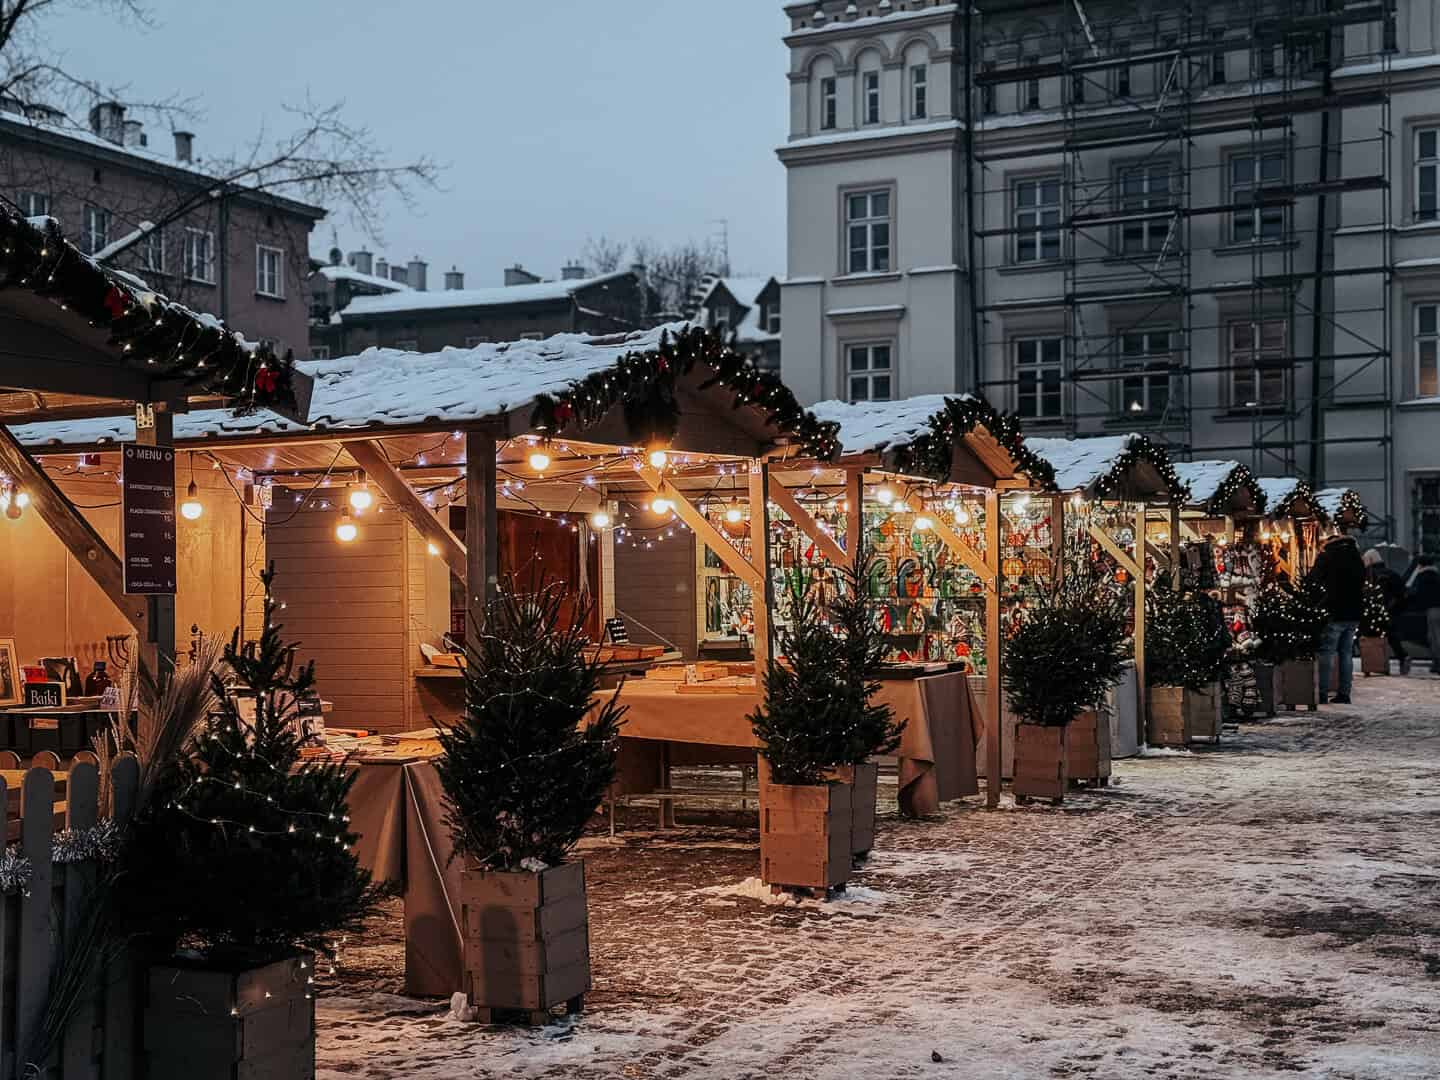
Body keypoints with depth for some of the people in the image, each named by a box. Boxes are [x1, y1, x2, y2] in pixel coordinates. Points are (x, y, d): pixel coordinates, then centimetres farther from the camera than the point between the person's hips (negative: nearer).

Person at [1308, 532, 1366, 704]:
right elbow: (1362, 583, 18)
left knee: (1326, 654, -2)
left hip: (1335, 613, -5)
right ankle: (1344, 693, 9)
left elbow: (1314, 580, -4)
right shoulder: (1357, 558, 13)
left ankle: (1322, 694, -6)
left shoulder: (1327, 556, -4)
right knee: (1346, 653, 10)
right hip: (1355, 613, 6)